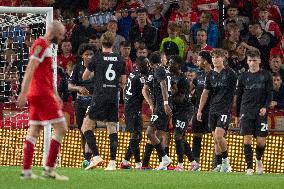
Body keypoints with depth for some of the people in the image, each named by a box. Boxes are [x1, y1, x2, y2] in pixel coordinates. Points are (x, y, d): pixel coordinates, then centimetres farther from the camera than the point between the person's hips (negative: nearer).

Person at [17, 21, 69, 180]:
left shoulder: (45, 47, 20)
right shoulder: (41, 45, -11)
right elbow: (30, 70, -19)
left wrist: (56, 95, 29)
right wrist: (24, 93, -24)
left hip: (37, 95, 10)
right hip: (43, 95, -10)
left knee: (34, 131, 8)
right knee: (61, 128, -7)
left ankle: (26, 171, 7)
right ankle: (49, 169, -8)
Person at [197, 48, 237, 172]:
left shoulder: (230, 74, -4)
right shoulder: (210, 75, 11)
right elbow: (205, 93, 16)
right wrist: (199, 110, 12)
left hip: (225, 109, -6)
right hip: (213, 110, 6)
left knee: (219, 136, -18)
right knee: (215, 139, 6)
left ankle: (226, 161, -1)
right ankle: (219, 165, 14)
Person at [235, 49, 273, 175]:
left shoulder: (266, 75, 3)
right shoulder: (243, 77, 7)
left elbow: (270, 94, 3)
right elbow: (239, 97, 14)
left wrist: (265, 107, -14)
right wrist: (237, 115, 15)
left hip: (261, 113, -1)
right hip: (246, 112, 1)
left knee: (261, 141, -3)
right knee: (247, 140, -8)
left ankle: (258, 159, 27)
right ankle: (249, 167, -3)